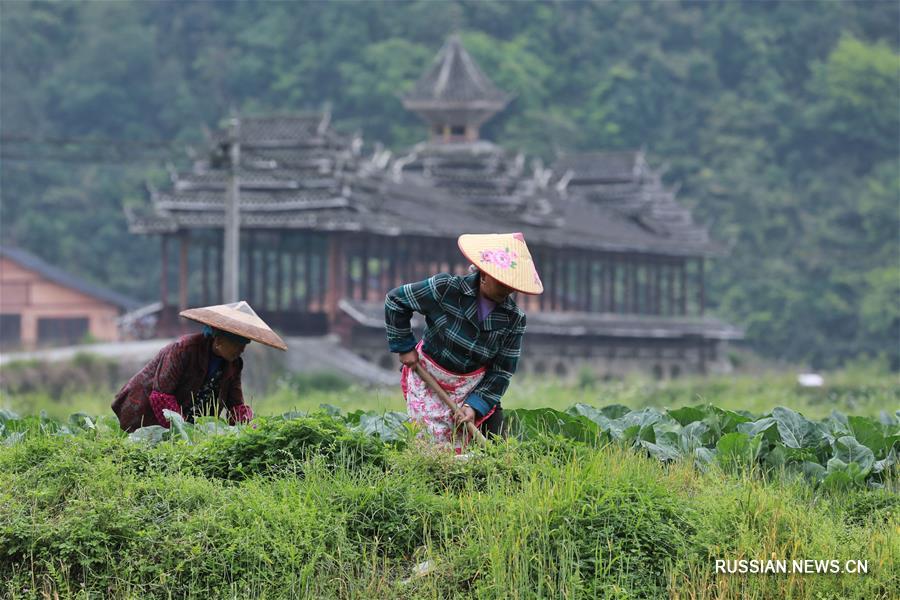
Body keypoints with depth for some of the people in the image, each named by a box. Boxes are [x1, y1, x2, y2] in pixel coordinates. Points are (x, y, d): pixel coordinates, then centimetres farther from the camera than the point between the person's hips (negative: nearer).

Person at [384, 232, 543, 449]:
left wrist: (475, 405, -17)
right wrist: (404, 347, -6)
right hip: (429, 381, -3)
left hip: (473, 384, 3)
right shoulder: (447, 289, -20)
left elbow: (501, 371, -6)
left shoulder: (514, 319, -11)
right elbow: (395, 300, -8)